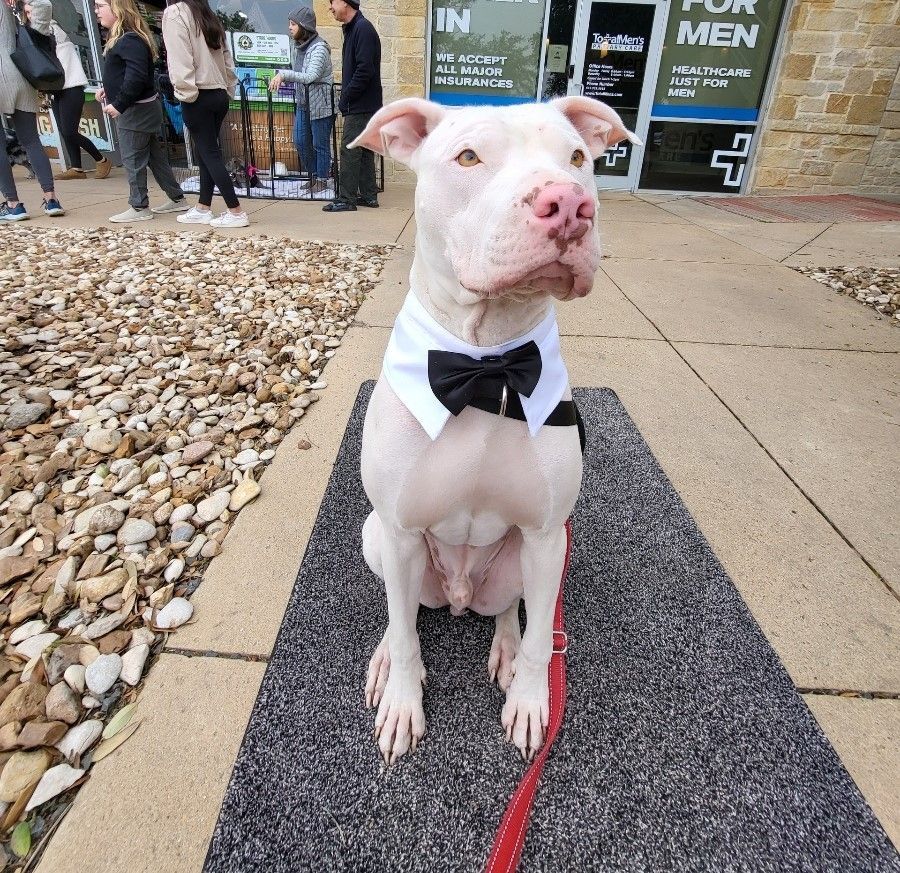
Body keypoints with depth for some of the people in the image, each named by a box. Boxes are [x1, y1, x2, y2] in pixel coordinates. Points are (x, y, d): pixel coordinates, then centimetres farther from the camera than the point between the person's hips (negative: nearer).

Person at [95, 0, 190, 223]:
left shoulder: (130, 41, -18)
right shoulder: (122, 38, 14)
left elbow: (137, 77, -26)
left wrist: (119, 105, -23)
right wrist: (109, 88, 12)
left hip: (136, 110, -10)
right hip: (142, 109, 10)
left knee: (132, 159, -3)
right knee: (154, 155, 13)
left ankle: (139, 208, 4)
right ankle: (177, 199, 20)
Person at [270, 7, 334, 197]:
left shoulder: (319, 48, -16)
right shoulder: (296, 45, 9)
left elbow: (311, 76, -27)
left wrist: (283, 74, -30)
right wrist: (280, 78, 3)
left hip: (320, 104, -8)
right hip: (303, 102, 8)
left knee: (320, 144, 0)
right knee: (300, 142, 11)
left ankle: (322, 180, 13)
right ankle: (313, 175, 26)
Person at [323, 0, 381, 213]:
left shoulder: (363, 28, -13)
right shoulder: (351, 28, 16)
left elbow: (365, 70, -21)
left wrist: (345, 99, -15)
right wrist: (345, 98, 10)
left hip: (360, 105, -9)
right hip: (363, 105, 9)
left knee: (349, 150, -8)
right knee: (365, 150, 12)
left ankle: (347, 199, -4)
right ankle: (369, 195, 18)